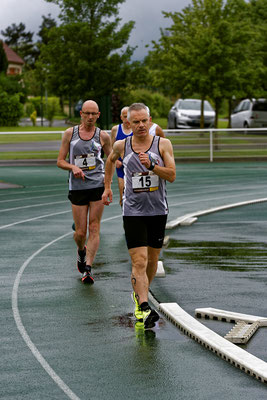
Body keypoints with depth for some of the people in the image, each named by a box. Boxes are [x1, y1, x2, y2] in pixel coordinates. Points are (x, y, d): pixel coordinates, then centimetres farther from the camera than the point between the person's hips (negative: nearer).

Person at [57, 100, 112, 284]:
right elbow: (60, 161, 7)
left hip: (98, 185, 0)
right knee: (80, 232, 2)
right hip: (77, 186, 0)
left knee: (94, 229, -6)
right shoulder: (70, 134, 4)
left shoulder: (103, 136, 4)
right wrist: (73, 167, -12)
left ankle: (88, 268, -3)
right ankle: (81, 250, 37)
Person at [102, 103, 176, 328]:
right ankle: (144, 309, -19)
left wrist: (152, 165, -24)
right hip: (133, 211, -1)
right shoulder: (121, 146, 1)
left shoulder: (163, 144, -3)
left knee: (152, 260, 12)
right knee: (139, 261, -13)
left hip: (158, 210, 1)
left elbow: (172, 175, -10)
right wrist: (107, 187, 25)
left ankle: (140, 295, 36)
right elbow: (110, 160, 24)